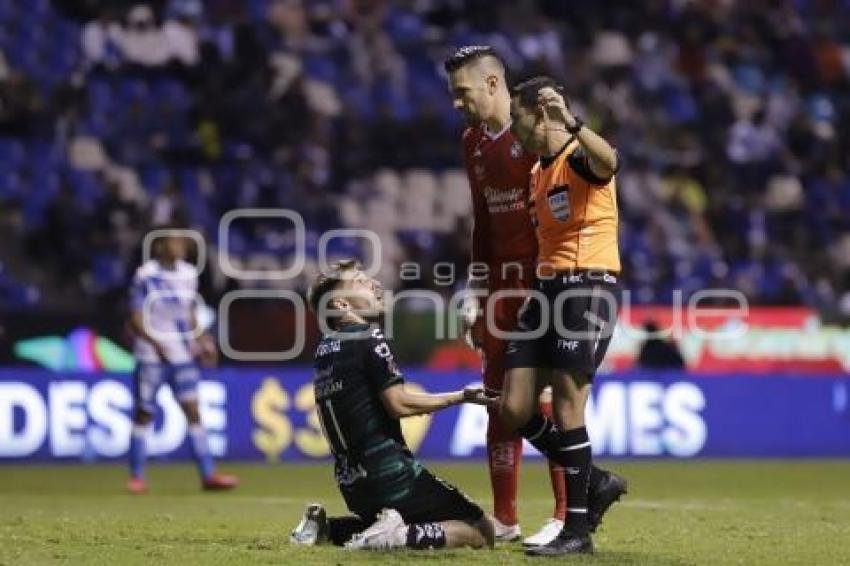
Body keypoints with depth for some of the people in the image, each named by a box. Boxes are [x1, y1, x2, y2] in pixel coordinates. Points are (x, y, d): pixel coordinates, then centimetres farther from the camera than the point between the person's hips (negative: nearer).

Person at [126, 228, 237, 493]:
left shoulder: (188, 274, 9)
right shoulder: (145, 276, -9)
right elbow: (136, 321, -11)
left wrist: (200, 340, 4)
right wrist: (155, 343, -24)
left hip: (182, 354, 4)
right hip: (151, 355, -4)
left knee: (193, 410, -4)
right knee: (144, 414, 3)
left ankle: (208, 474, -7)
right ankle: (136, 477, 13)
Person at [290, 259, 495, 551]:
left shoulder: (324, 349, 13)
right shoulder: (369, 338, -10)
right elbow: (399, 403, -16)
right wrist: (462, 397, -9)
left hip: (351, 483, 8)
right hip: (388, 471, -8)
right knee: (481, 531, -4)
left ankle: (326, 527, 12)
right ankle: (401, 535, -23)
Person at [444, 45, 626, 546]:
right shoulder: (473, 142, 14)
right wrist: (476, 294, 18)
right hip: (502, 286, 8)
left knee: (546, 399, -9)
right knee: (499, 400, 8)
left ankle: (567, 517, -3)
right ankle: (504, 519, 13)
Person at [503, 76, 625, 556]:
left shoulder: (580, 158, -9)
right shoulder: (537, 172, 19)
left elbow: (608, 162, -35)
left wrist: (571, 123, -49)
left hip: (588, 286, -9)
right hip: (548, 286, 9)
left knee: (567, 407, -10)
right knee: (515, 409, 2)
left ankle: (579, 530, -2)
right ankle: (594, 483, 20)